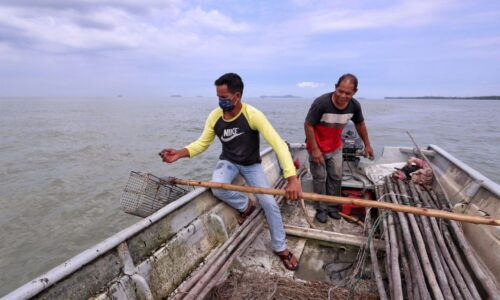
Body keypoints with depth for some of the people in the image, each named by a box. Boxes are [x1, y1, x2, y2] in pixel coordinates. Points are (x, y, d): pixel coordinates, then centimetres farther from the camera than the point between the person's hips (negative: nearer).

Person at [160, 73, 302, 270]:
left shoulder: (253, 115, -28)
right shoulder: (215, 116, -16)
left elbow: (279, 144, -35)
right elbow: (202, 143, -4)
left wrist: (292, 178, -46)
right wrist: (179, 154, -22)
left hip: (251, 164, -2)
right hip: (228, 162, 2)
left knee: (270, 204, -9)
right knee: (217, 188, -31)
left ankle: (281, 248, 18)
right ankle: (245, 205, 4)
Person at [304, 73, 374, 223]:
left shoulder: (354, 105, -14)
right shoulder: (321, 102, -31)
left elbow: (360, 124, 6)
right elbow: (308, 125, -24)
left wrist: (367, 144, 12)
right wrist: (314, 149, -23)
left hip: (335, 147, 5)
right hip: (318, 147, -5)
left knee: (336, 177, 11)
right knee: (320, 178, 2)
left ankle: (333, 207, 28)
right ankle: (321, 209, 19)